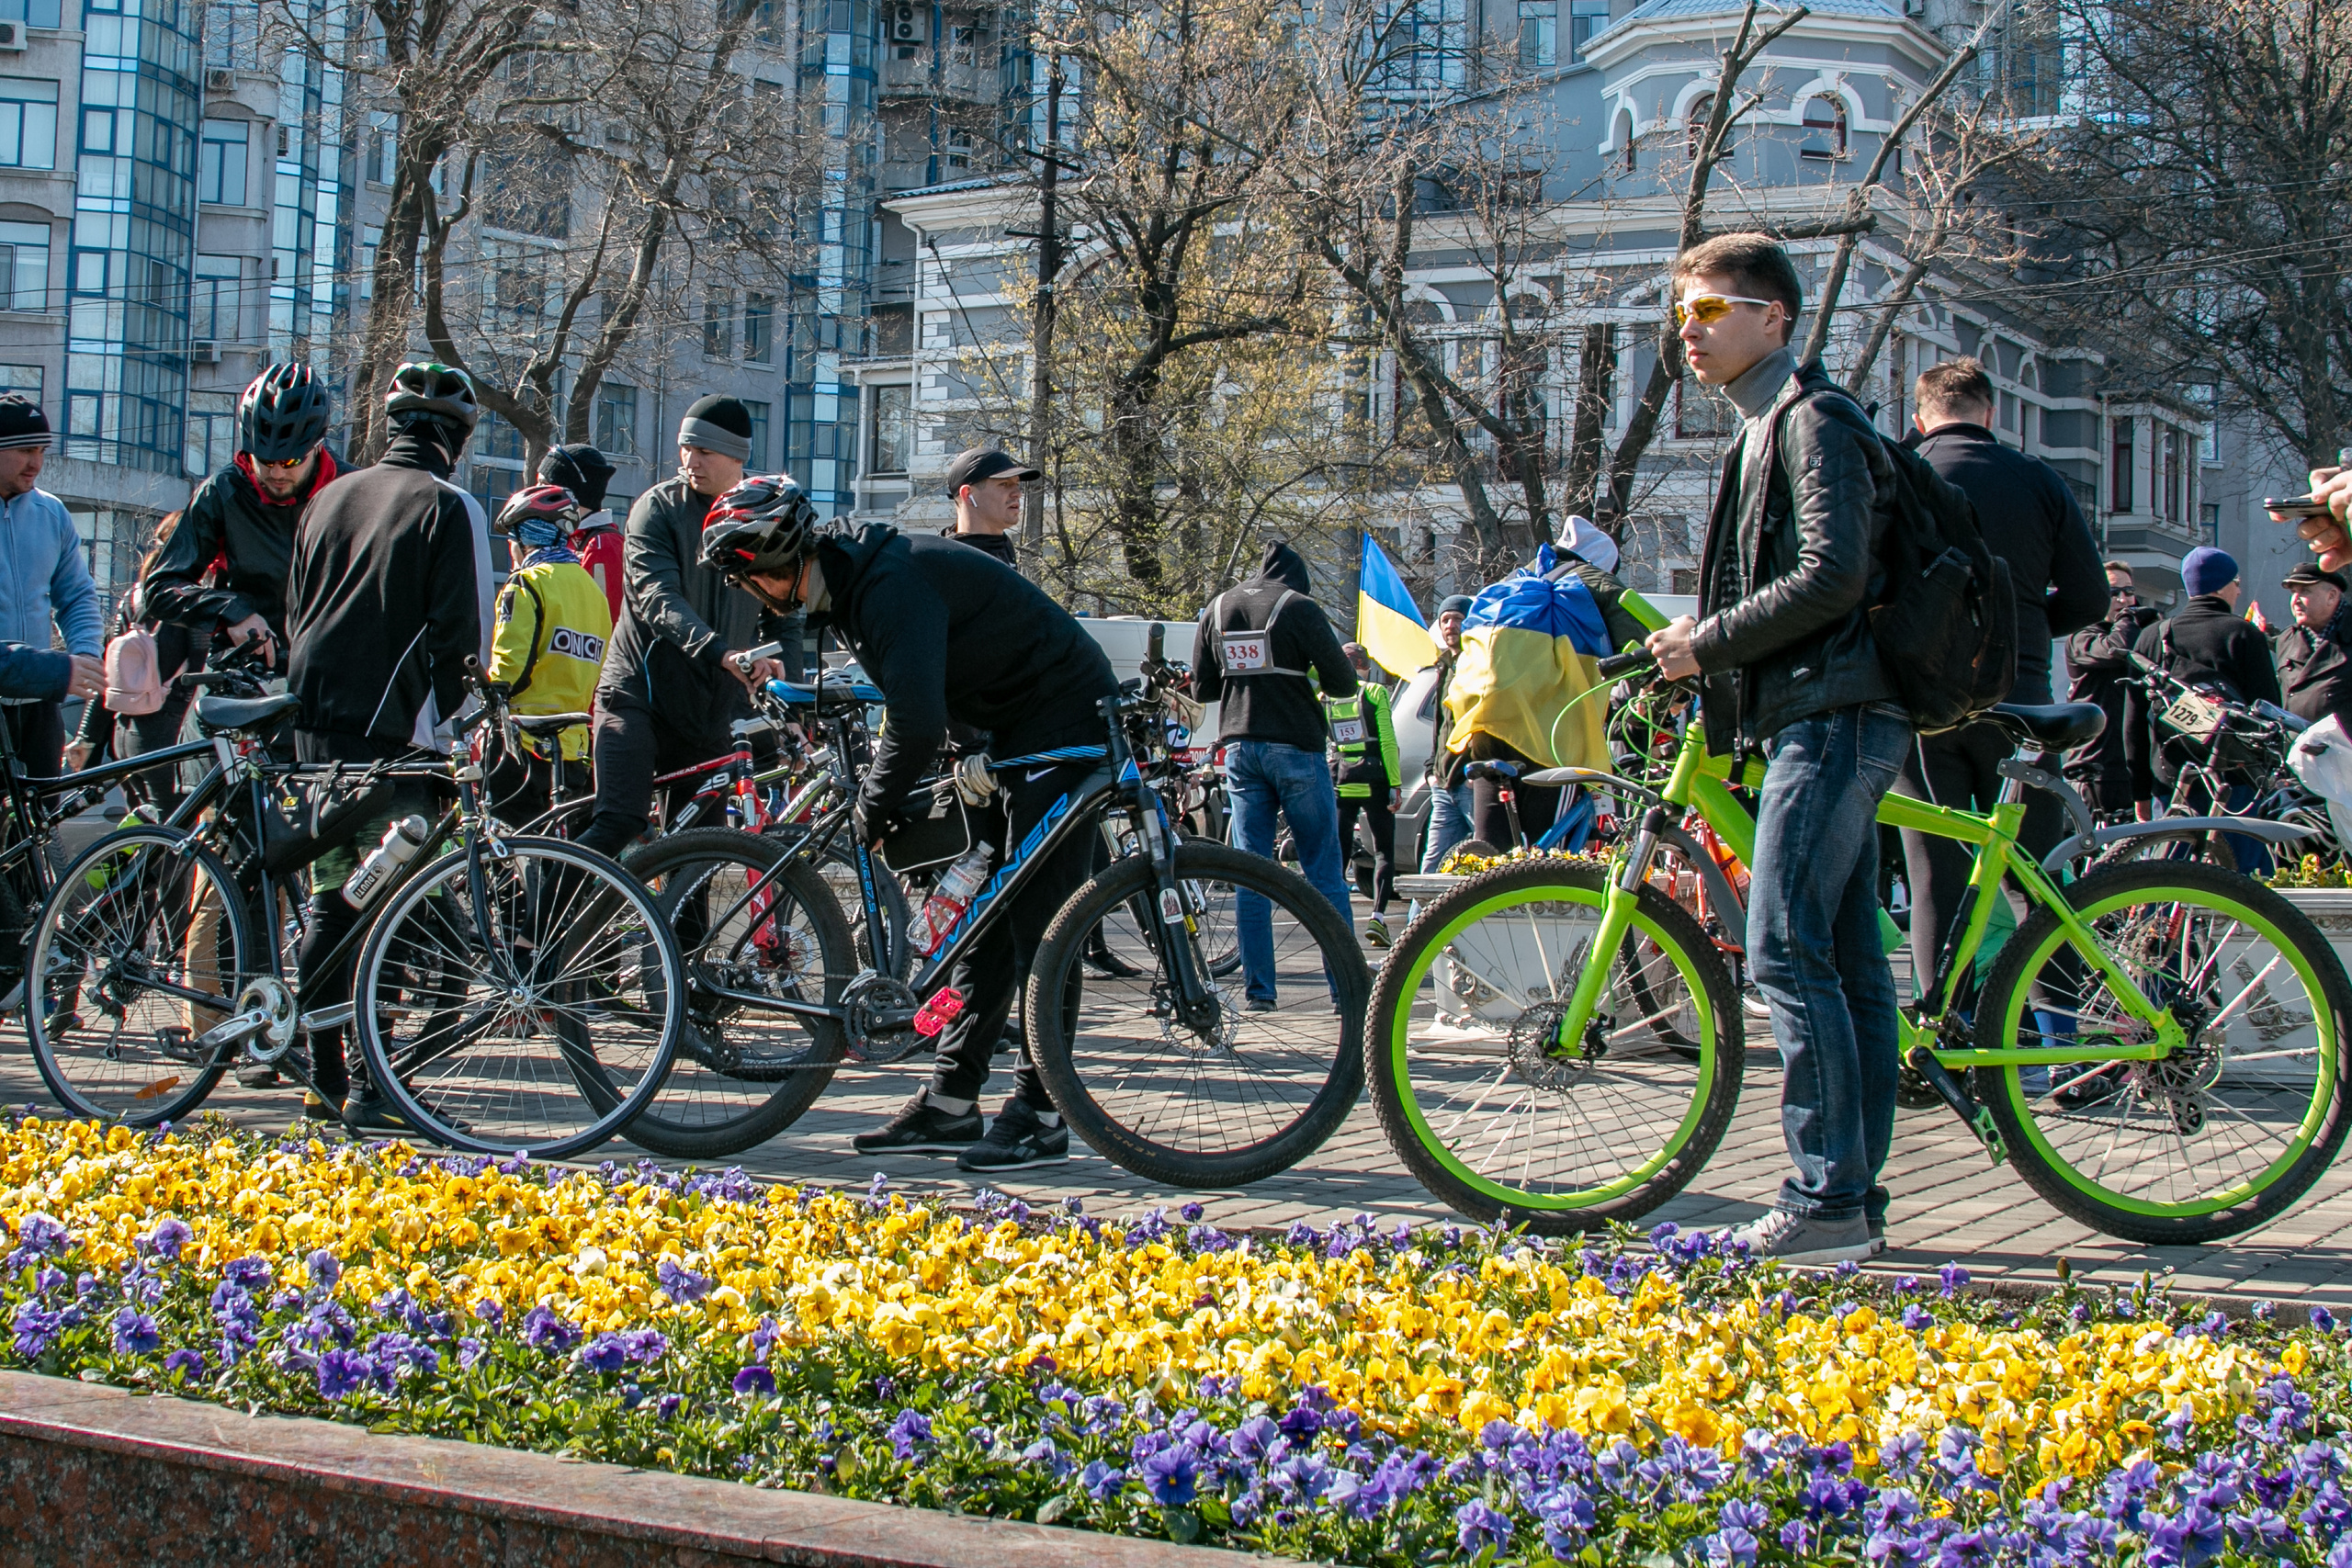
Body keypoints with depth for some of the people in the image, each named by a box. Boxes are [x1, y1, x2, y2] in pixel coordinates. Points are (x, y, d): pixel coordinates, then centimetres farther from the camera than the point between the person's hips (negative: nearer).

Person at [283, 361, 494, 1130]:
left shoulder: (330, 497, 15)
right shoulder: (449, 507, -5)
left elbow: (295, 611, 19)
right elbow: (463, 631, -10)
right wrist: (443, 715, 0)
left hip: (314, 721, 6)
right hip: (392, 730, -6)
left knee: (331, 902, 14)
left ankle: (324, 1077, 17)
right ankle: (370, 1088, -8)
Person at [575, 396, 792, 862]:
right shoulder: (659, 507, -5)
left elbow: (782, 615, 12)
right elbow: (657, 596, -21)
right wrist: (721, 652, -37)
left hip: (712, 709, 4)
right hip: (639, 695, -4)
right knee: (617, 823, -24)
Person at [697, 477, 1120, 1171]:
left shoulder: (892, 584, -25)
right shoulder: (847, 586, 8)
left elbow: (918, 722, -31)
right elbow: (907, 703, 17)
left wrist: (873, 810, -16)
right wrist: (874, 792, 7)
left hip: (1067, 722, -10)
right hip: (1014, 735, 10)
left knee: (1037, 923, -11)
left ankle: (1040, 1115, -7)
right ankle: (951, 1101, 12)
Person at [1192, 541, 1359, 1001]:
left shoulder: (1217, 609, 9)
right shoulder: (1298, 607, -6)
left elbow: (1202, 687, 14)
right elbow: (1343, 682, -7)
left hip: (1239, 748, 4)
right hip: (1295, 747, -4)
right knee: (1323, 869, 0)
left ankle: (1258, 989, 3)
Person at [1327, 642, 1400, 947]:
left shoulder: (1325, 699, 6)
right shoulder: (1375, 693, -4)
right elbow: (1388, 742, -8)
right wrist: (1394, 785, -6)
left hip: (1340, 781, 3)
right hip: (1373, 780, -3)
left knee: (1339, 851, 10)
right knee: (1384, 852, 4)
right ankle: (1378, 916, -12)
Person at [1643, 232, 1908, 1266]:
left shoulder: (1814, 419, -9)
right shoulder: (1771, 426, 22)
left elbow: (1831, 577, -20)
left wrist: (1708, 642, -13)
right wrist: (1699, 643, 15)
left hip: (1833, 716, -10)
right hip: (1824, 716, 10)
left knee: (1785, 949, -14)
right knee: (1848, 959, 8)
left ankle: (1825, 1201, -13)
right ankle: (1855, 1197, 11)